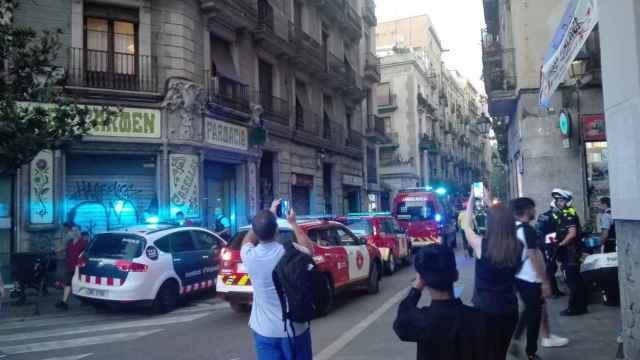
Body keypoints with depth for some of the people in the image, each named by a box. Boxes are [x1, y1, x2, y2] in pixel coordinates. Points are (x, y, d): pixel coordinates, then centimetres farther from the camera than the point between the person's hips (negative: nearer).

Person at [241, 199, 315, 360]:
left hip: (265, 331, 1)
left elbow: (248, 239, 14)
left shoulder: (249, 256, -12)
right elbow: (310, 249, 9)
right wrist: (293, 223, 15)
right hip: (295, 328, -1)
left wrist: (267, 215, 16)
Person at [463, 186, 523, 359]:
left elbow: (467, 226, 2)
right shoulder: (518, 247, -7)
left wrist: (471, 199, 10)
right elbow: (502, 223, 11)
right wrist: (489, 202, 18)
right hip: (509, 308, 4)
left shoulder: (481, 245, -17)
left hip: (484, 308, -3)